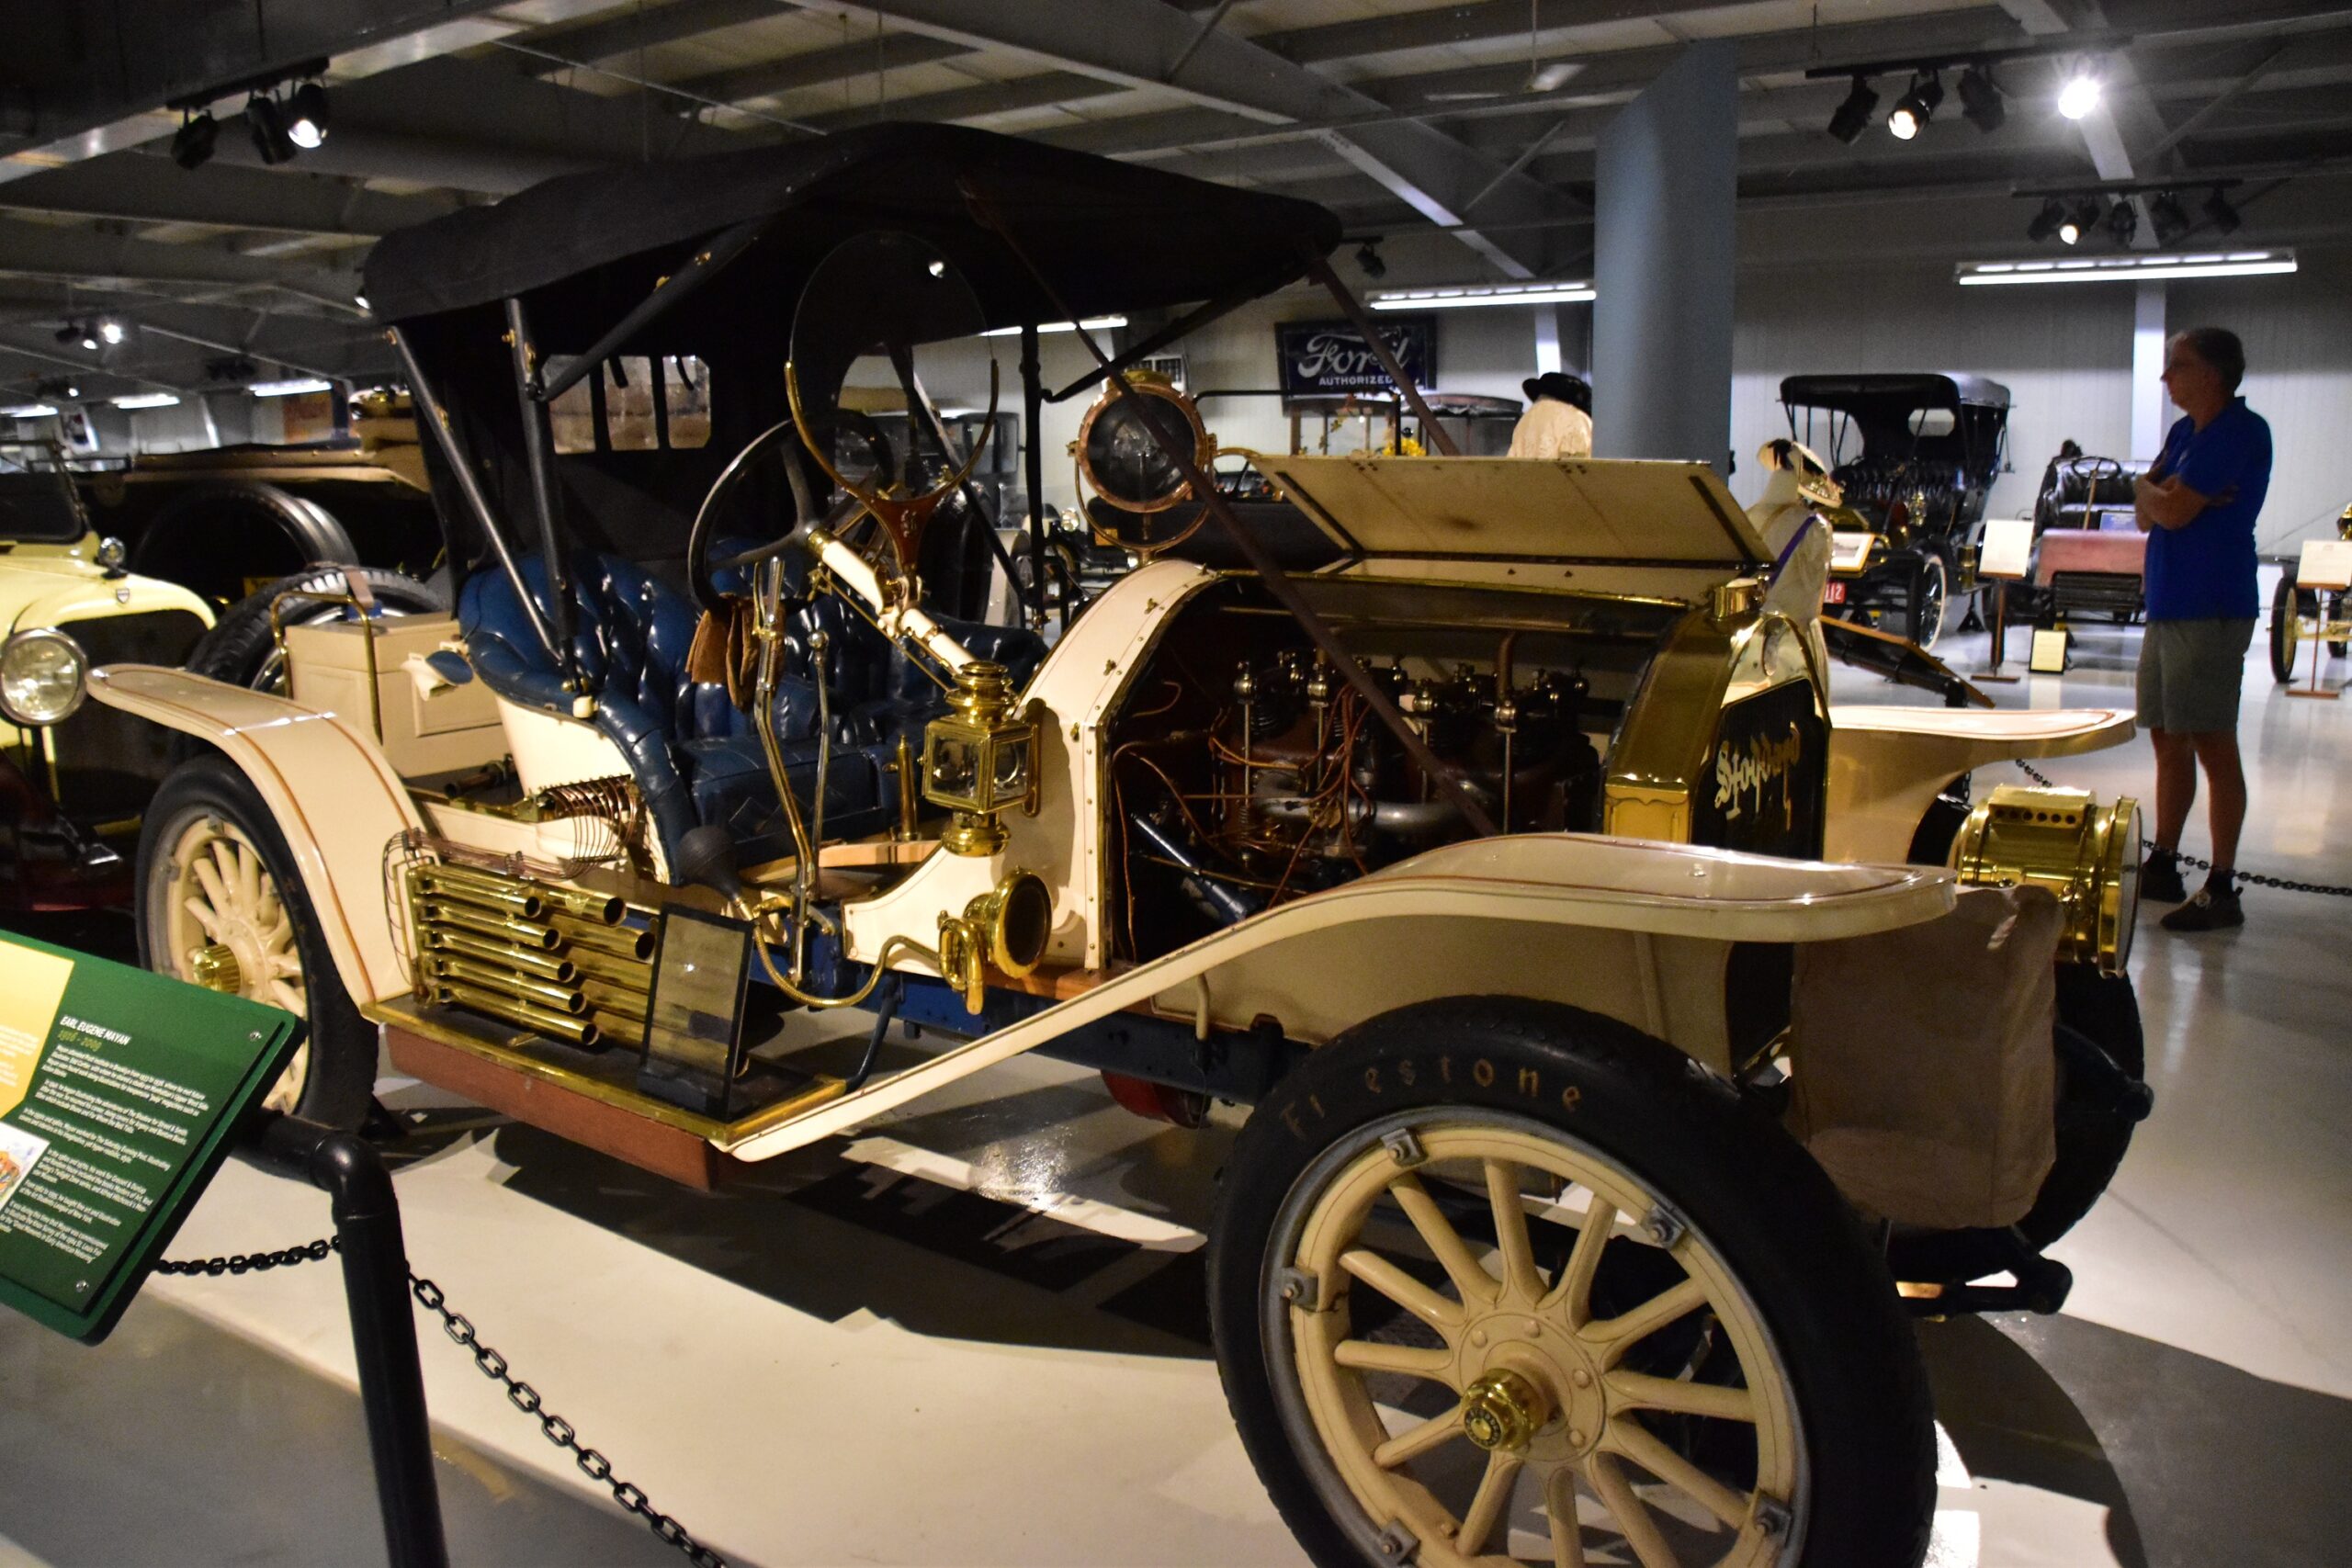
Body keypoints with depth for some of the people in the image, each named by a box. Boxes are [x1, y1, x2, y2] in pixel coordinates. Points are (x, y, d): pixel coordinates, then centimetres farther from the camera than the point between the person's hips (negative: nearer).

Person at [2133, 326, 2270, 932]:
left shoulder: (2243, 432, -11)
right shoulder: (2183, 432, 16)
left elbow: (2172, 511, -17)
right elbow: (2147, 515, 12)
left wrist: (2150, 489, 3)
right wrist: (2162, 495, -10)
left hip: (2210, 612, -9)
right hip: (2167, 607, 9)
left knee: (2213, 746, -7)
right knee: (2169, 742, 14)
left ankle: (2222, 890, -2)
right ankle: (2163, 867, 24)